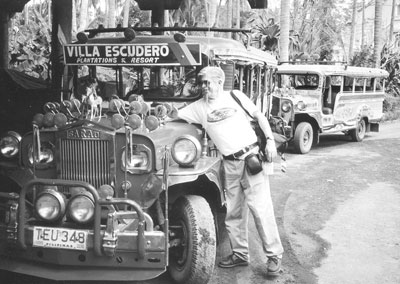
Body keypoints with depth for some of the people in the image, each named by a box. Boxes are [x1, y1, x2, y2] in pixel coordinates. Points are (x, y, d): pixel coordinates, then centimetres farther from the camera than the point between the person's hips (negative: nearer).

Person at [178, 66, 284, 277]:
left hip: (252, 156, -4)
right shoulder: (199, 107, 9)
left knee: (260, 207, -6)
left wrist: (270, 140, -5)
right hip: (230, 163, 4)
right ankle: (240, 254, 22)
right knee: (232, 212, 8)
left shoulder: (235, 96, 3)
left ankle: (274, 255, 4)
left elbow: (259, 116, 5)